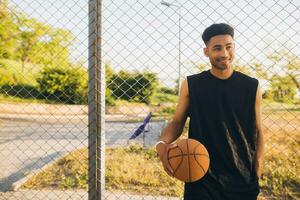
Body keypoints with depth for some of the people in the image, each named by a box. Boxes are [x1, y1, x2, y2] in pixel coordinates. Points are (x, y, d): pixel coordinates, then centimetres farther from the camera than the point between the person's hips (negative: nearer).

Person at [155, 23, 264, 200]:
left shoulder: (252, 87, -1)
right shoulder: (191, 85, -3)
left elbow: (258, 132, 4)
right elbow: (177, 122, 2)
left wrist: (257, 174, -1)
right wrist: (163, 143, -18)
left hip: (242, 179, 1)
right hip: (201, 177, -1)